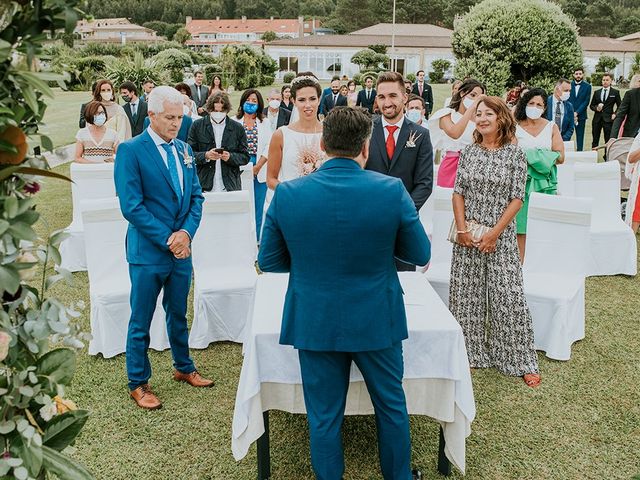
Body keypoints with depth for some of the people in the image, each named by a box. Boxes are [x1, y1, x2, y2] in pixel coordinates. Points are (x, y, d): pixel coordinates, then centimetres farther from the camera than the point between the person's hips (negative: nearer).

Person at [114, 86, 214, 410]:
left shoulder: (184, 150, 8)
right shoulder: (131, 151, -11)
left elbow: (196, 196, 8)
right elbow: (131, 206, -16)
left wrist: (186, 232, -10)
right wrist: (167, 241, -17)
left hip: (181, 249, 6)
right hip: (148, 252, -6)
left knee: (178, 315, 21)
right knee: (141, 322, 7)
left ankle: (183, 368, 38)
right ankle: (138, 383, 23)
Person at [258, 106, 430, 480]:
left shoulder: (287, 193, -12)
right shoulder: (392, 190, -15)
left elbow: (268, 262, -2)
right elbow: (421, 255, -4)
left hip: (315, 323, 0)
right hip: (376, 321, 0)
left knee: (324, 416, 15)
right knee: (392, 406, 22)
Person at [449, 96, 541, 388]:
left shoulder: (514, 154, -4)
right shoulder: (469, 152, 5)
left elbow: (517, 199, -6)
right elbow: (458, 192, 4)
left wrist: (494, 233, -12)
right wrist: (462, 228, -7)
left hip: (500, 236, -3)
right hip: (467, 235, 3)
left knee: (508, 296, -2)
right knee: (466, 294, 7)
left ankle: (521, 361, 12)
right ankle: (471, 352, 23)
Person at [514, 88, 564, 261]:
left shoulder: (551, 127, 9)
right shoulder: (515, 128, 3)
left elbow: (560, 157, 1)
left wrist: (530, 155, -11)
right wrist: (544, 156, -12)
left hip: (545, 182, 2)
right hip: (522, 180, -2)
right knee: (521, 224, -4)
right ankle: (521, 262, 1)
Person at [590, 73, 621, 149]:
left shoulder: (615, 92, 5)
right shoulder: (597, 92, 12)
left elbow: (620, 106, 8)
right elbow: (591, 105, 13)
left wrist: (615, 114, -7)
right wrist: (596, 108, -7)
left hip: (608, 119, -3)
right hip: (597, 119, 3)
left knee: (608, 141, -1)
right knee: (595, 140, 6)